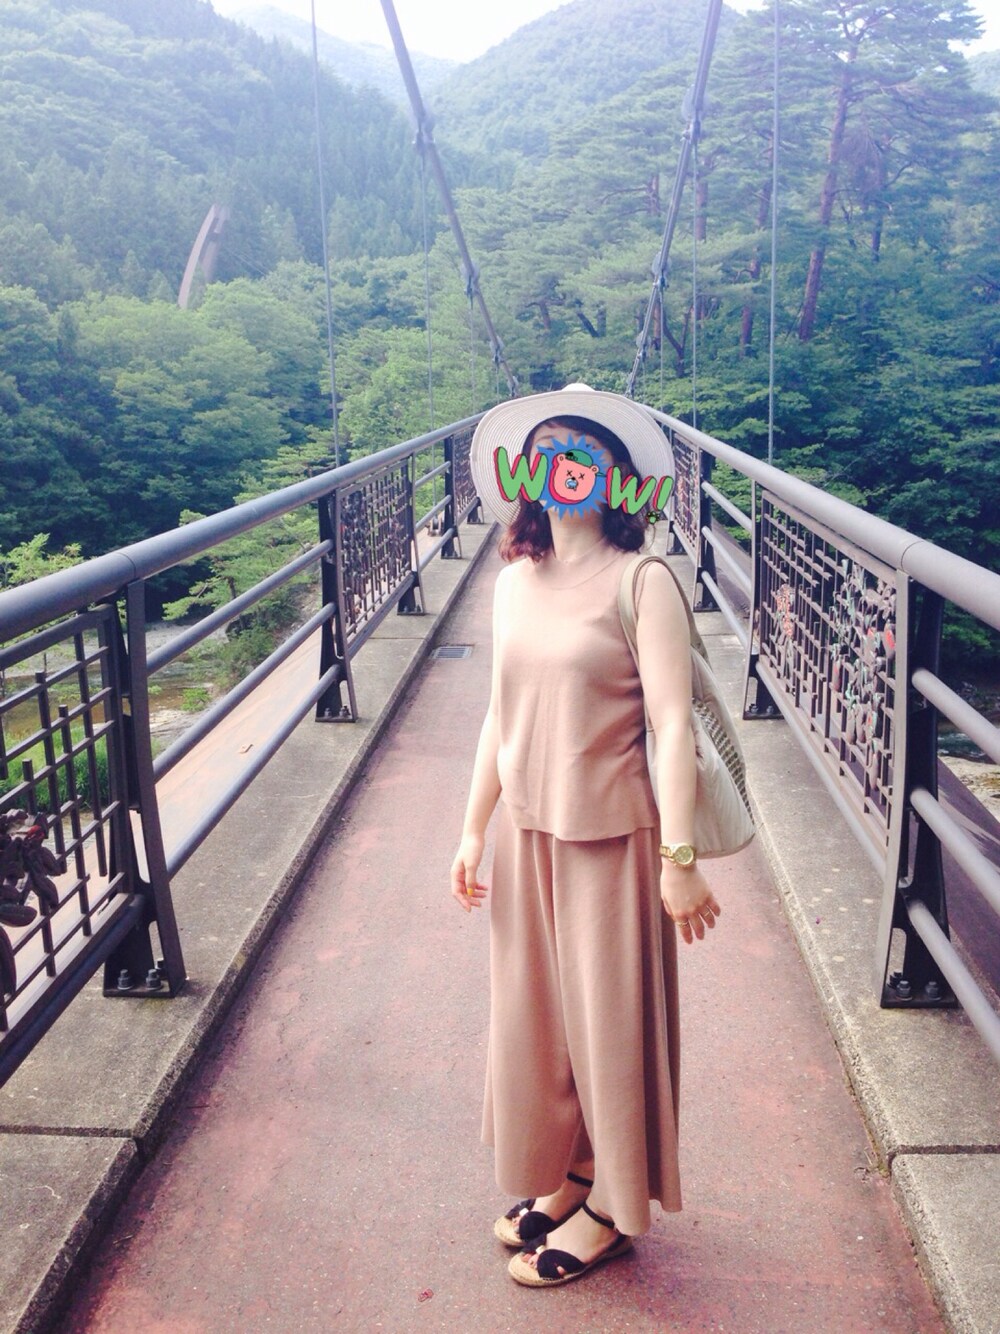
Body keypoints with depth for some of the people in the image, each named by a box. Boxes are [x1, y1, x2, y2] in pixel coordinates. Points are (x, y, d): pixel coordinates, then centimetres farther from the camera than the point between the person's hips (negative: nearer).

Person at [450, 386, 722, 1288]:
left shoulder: (640, 581, -14)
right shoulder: (516, 581, 5)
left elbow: (672, 726, -16)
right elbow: (500, 716, 10)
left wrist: (679, 860, -17)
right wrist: (473, 830, 12)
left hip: (611, 838, -6)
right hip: (526, 835, 6)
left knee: (610, 1018, 9)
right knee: (535, 1010, 17)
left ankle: (611, 1208, 30)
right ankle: (563, 1174, 40)